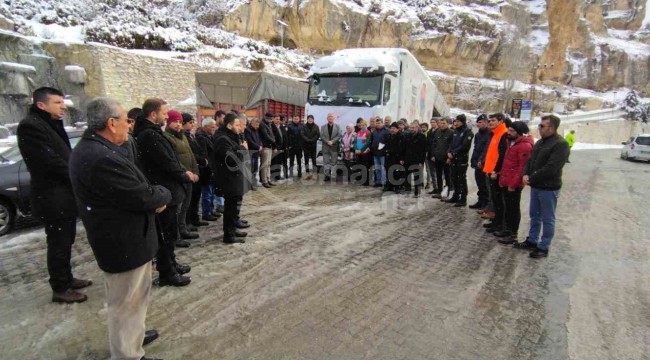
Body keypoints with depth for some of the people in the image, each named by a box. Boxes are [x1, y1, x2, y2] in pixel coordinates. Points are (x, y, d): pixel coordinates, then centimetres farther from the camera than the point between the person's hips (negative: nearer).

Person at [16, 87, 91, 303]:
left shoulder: (51, 124, 16)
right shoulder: (31, 125, -15)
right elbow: (51, 161, -21)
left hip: (63, 195, 9)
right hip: (53, 197, -9)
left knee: (65, 241, 17)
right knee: (59, 243, 0)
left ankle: (67, 279, 30)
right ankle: (60, 289, 12)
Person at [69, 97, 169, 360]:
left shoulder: (88, 148, 4)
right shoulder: (104, 158, -31)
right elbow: (143, 198, -26)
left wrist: (154, 196, -7)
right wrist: (164, 194, -7)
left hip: (115, 237, 11)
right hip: (125, 243, -11)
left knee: (123, 298, 29)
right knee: (127, 301, 8)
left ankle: (127, 335, 50)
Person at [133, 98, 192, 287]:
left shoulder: (150, 133, 12)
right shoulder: (150, 135, -21)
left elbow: (168, 159, 13)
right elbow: (167, 163, -23)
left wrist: (183, 172, 1)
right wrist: (186, 176, -8)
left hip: (166, 190, 10)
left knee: (168, 232, 21)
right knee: (167, 234, 2)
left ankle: (170, 264, 36)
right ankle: (166, 273, 15)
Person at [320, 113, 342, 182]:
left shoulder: (337, 126, 7)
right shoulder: (323, 127, 10)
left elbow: (339, 135, -3)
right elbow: (322, 136, 1)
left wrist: (332, 141, -14)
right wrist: (327, 141, -13)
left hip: (334, 147, -1)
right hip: (326, 147, 1)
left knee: (334, 162, 0)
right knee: (326, 162, 0)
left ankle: (334, 176, 4)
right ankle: (327, 175, 4)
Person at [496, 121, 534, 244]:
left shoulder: (525, 146, -17)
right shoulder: (512, 143, 14)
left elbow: (522, 168, -21)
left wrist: (513, 184, -21)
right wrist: (502, 177, 16)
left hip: (514, 184, -9)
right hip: (506, 182, 9)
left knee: (514, 209, 1)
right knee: (508, 207, 17)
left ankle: (513, 235, 10)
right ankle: (507, 230, 28)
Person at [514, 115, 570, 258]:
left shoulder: (560, 144, -16)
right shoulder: (540, 142, 11)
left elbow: (550, 169, -24)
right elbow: (530, 160, 13)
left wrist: (531, 178, -17)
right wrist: (526, 174, -5)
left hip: (549, 188, -8)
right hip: (535, 186, 8)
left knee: (547, 219, 4)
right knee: (535, 216, 18)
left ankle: (544, 247, 14)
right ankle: (532, 241, 31)